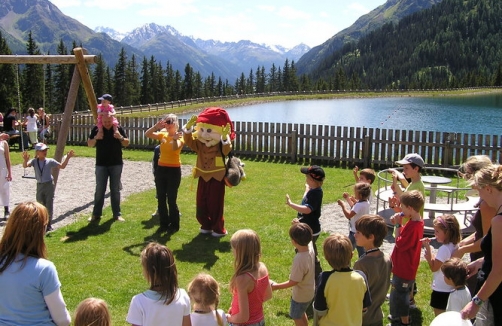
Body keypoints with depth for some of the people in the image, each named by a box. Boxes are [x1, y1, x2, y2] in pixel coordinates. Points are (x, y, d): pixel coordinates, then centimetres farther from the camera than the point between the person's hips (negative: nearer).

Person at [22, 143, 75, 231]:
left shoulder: (50, 161, -5)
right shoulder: (34, 161, -3)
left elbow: (62, 166, -2)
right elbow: (25, 166, -19)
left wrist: (67, 158, -13)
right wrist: (25, 160, -41)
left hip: (49, 185, -2)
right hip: (39, 185, 2)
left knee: (49, 206, 0)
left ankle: (49, 224, 14)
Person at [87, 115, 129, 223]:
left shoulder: (118, 129, -1)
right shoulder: (96, 129, -1)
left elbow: (126, 143, 3)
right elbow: (89, 144, 2)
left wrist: (120, 137, -19)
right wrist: (95, 138, -19)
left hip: (116, 164, 0)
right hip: (101, 164, 0)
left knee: (115, 189, 6)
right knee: (99, 190, 4)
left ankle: (117, 214, 13)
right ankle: (96, 214, 11)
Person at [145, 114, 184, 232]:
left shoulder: (179, 136, -8)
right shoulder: (162, 134, 6)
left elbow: (175, 148, -28)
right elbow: (147, 134, -6)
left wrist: (174, 138, -44)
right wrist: (156, 126, -20)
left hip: (174, 170, -5)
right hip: (161, 169, 5)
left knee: (171, 199, -2)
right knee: (161, 199, 10)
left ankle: (174, 225, 13)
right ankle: (164, 223, 23)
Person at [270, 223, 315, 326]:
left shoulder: (299, 260, -38)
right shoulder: (310, 247, -17)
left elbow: (293, 282, -28)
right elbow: (308, 237, 9)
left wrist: (276, 286, -17)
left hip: (301, 295, -8)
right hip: (309, 291, 8)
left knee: (297, 317, 17)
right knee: (301, 313, 30)